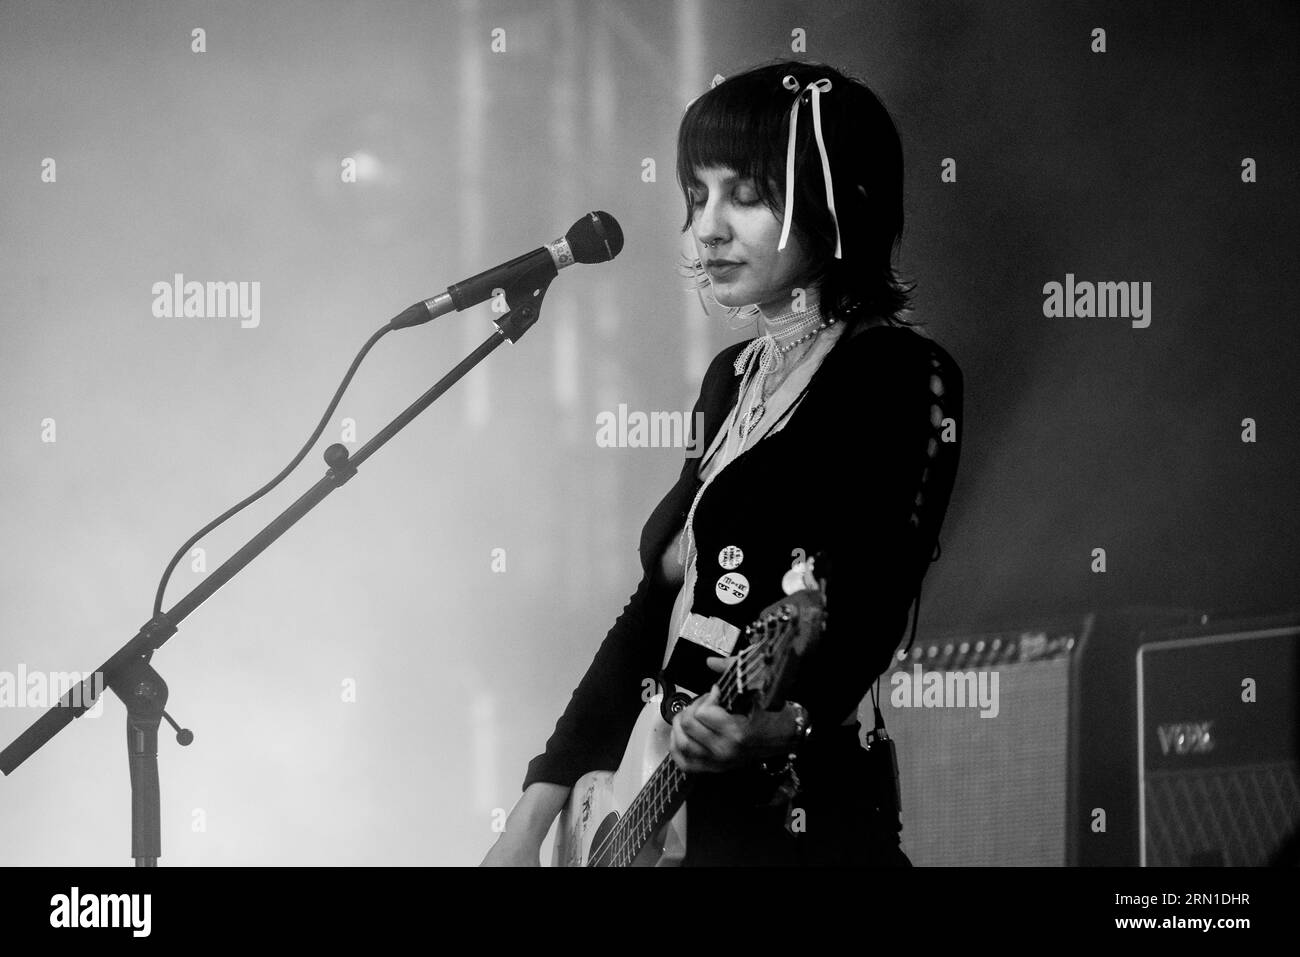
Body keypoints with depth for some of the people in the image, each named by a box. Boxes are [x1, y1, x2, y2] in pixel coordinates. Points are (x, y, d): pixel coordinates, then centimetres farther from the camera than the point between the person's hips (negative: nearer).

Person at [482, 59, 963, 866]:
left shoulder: (899, 375, -8)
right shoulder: (735, 376, 15)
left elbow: (871, 610, -19)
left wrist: (786, 721, -37)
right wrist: (543, 800, 12)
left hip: (797, 819, -7)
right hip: (670, 811, 8)